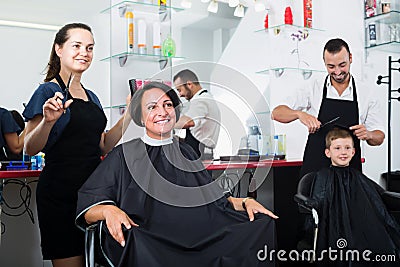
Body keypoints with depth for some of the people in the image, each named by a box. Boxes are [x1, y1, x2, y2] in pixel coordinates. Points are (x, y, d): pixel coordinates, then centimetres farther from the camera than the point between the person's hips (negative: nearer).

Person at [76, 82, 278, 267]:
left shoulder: (186, 152, 23)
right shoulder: (124, 155, 9)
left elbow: (212, 197, 22)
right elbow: (87, 205, 2)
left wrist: (244, 202, 4)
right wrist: (109, 210, -21)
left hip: (199, 234, 6)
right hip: (150, 241, -5)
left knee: (262, 223, -15)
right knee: (134, 240, -41)